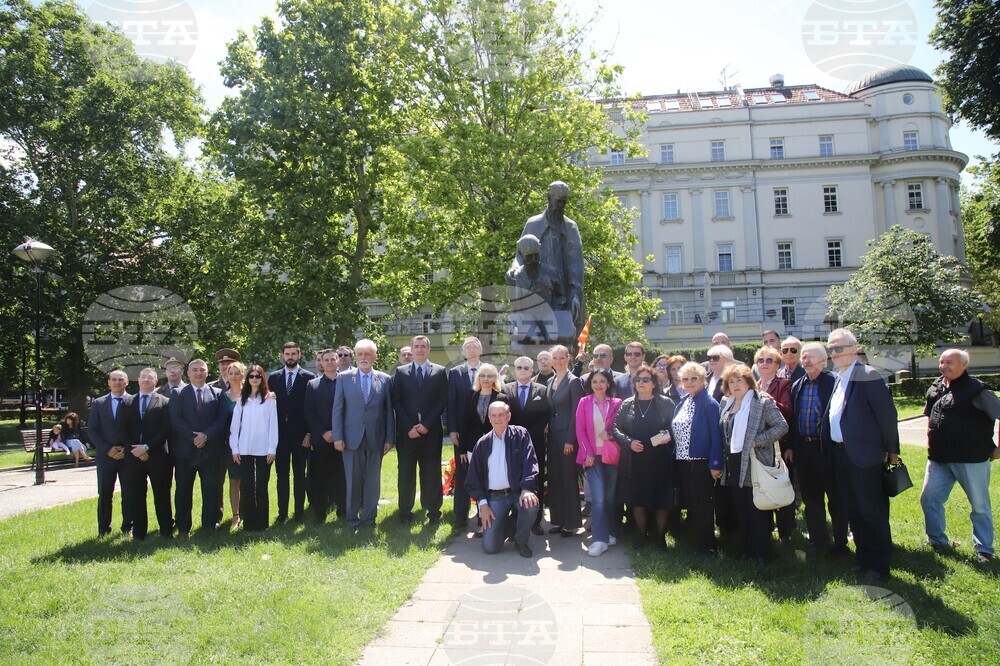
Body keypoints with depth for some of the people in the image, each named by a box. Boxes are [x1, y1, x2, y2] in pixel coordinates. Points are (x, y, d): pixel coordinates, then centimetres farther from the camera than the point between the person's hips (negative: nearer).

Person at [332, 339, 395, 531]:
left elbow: (389, 411, 5)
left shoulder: (385, 379, 4)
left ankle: (369, 518, 19)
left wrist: (389, 438, 0)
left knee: (373, 480, 7)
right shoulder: (344, 377, 3)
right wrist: (338, 437, -5)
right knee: (353, 481, 5)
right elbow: (337, 409, 1)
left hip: (375, 438, 1)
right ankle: (352, 520, 17)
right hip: (352, 438, -1)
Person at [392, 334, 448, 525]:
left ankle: (433, 511, 12)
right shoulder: (400, 372, 8)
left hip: (431, 431, -1)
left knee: (432, 472, 3)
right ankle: (405, 511, 15)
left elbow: (443, 401, 1)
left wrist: (426, 424, -8)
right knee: (406, 472, 5)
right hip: (406, 431, 1)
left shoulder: (440, 372, 6)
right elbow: (396, 402, 3)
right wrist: (409, 427, -7)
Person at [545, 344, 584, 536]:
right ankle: (557, 519, 20)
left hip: (567, 434, -7)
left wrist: (570, 440, -16)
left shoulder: (573, 381, -8)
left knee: (568, 477, 0)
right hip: (552, 434, 7)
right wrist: (547, 431, 7)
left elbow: (575, 412, -12)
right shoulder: (550, 382, 12)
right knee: (554, 478, 10)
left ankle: (571, 522, 10)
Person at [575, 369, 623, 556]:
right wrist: (588, 453, -7)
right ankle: (600, 539, -6)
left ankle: (608, 533, 22)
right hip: (592, 455, -2)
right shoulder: (584, 402, 3)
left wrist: (611, 434, -11)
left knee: (610, 496, 7)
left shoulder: (617, 403, 5)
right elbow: (580, 429, 0)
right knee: (598, 497, -10)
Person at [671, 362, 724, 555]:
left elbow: (716, 436, -13)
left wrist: (715, 464, -17)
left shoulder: (709, 404, -10)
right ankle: (693, 541, 26)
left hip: (700, 463, -7)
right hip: (682, 462, 7)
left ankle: (706, 546, 14)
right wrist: (675, 456, 10)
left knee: (701, 505, 1)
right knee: (688, 503, 14)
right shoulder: (682, 403, 12)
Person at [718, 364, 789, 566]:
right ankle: (746, 549, 25)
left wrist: (756, 441, -17)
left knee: (758, 511, 1)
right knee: (740, 510, 13)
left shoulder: (763, 401, -9)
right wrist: (722, 460, 9)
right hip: (734, 466, 6)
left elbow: (782, 426, -13)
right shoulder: (726, 403, 11)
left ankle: (761, 554, 11)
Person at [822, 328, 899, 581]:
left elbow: (887, 413, -12)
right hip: (840, 454, 8)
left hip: (865, 455, -8)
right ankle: (863, 557, 30)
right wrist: (828, 445, 12)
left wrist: (891, 450, -7)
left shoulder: (868, 376, -14)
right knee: (853, 512, 17)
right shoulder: (837, 379, 11)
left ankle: (879, 565, 15)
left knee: (873, 512, 3)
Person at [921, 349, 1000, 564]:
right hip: (939, 458, 6)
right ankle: (937, 540, 24)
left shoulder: (975, 389, -12)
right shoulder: (935, 387, 7)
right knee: (929, 499, 8)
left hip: (971, 458, -6)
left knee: (980, 506, 7)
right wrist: (931, 441, 15)